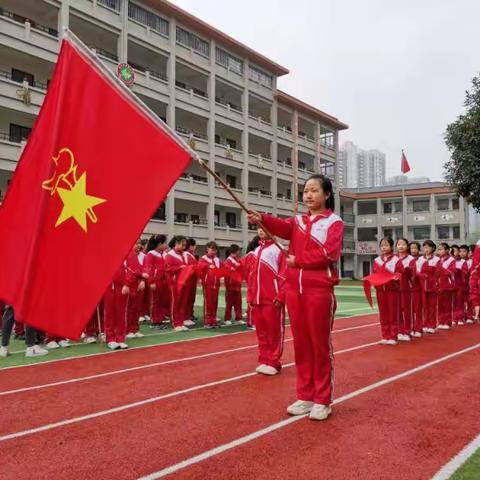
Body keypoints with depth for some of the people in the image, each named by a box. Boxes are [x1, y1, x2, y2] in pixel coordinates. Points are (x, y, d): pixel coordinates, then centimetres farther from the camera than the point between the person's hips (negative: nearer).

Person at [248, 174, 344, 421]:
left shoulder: (334, 222, 2)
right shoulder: (298, 221, 15)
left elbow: (330, 253, -14)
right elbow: (283, 227, -8)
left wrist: (298, 260, -12)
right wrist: (261, 219, -27)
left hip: (320, 289, -5)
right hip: (294, 288, 5)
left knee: (320, 344, 2)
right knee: (301, 343, 10)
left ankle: (322, 400, 14)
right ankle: (305, 396, 21)